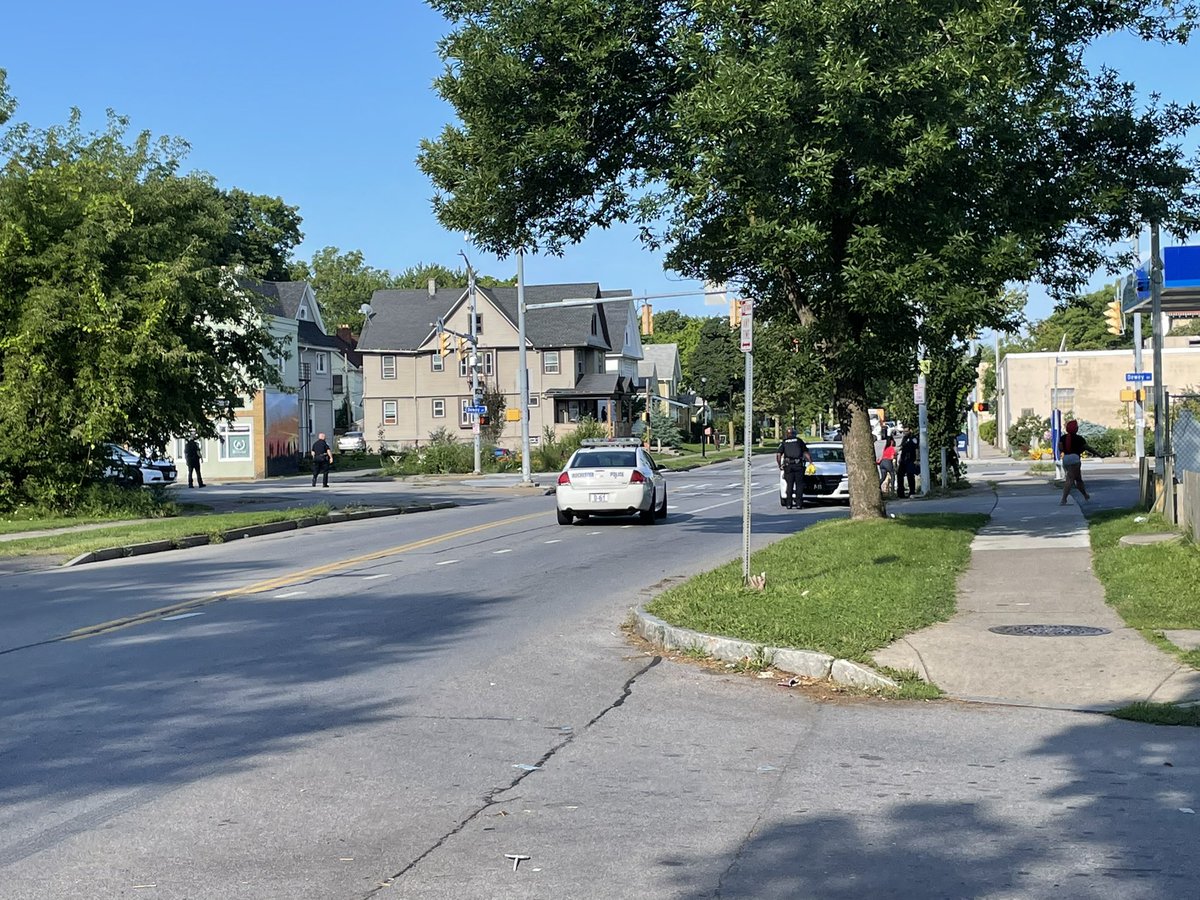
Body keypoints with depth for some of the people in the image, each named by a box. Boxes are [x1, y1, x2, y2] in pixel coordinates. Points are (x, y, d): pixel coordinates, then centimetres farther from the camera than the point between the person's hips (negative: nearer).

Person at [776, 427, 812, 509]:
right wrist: (811, 462, 19)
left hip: (788, 466, 1)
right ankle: (799, 503, 0)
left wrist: (779, 465, 11)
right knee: (799, 485, 5)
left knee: (789, 485, 7)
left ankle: (789, 504, 3)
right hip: (799, 465, -1)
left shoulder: (783, 442, 10)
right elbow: (806, 453, 11)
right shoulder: (799, 441, 10)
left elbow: (778, 455, 0)